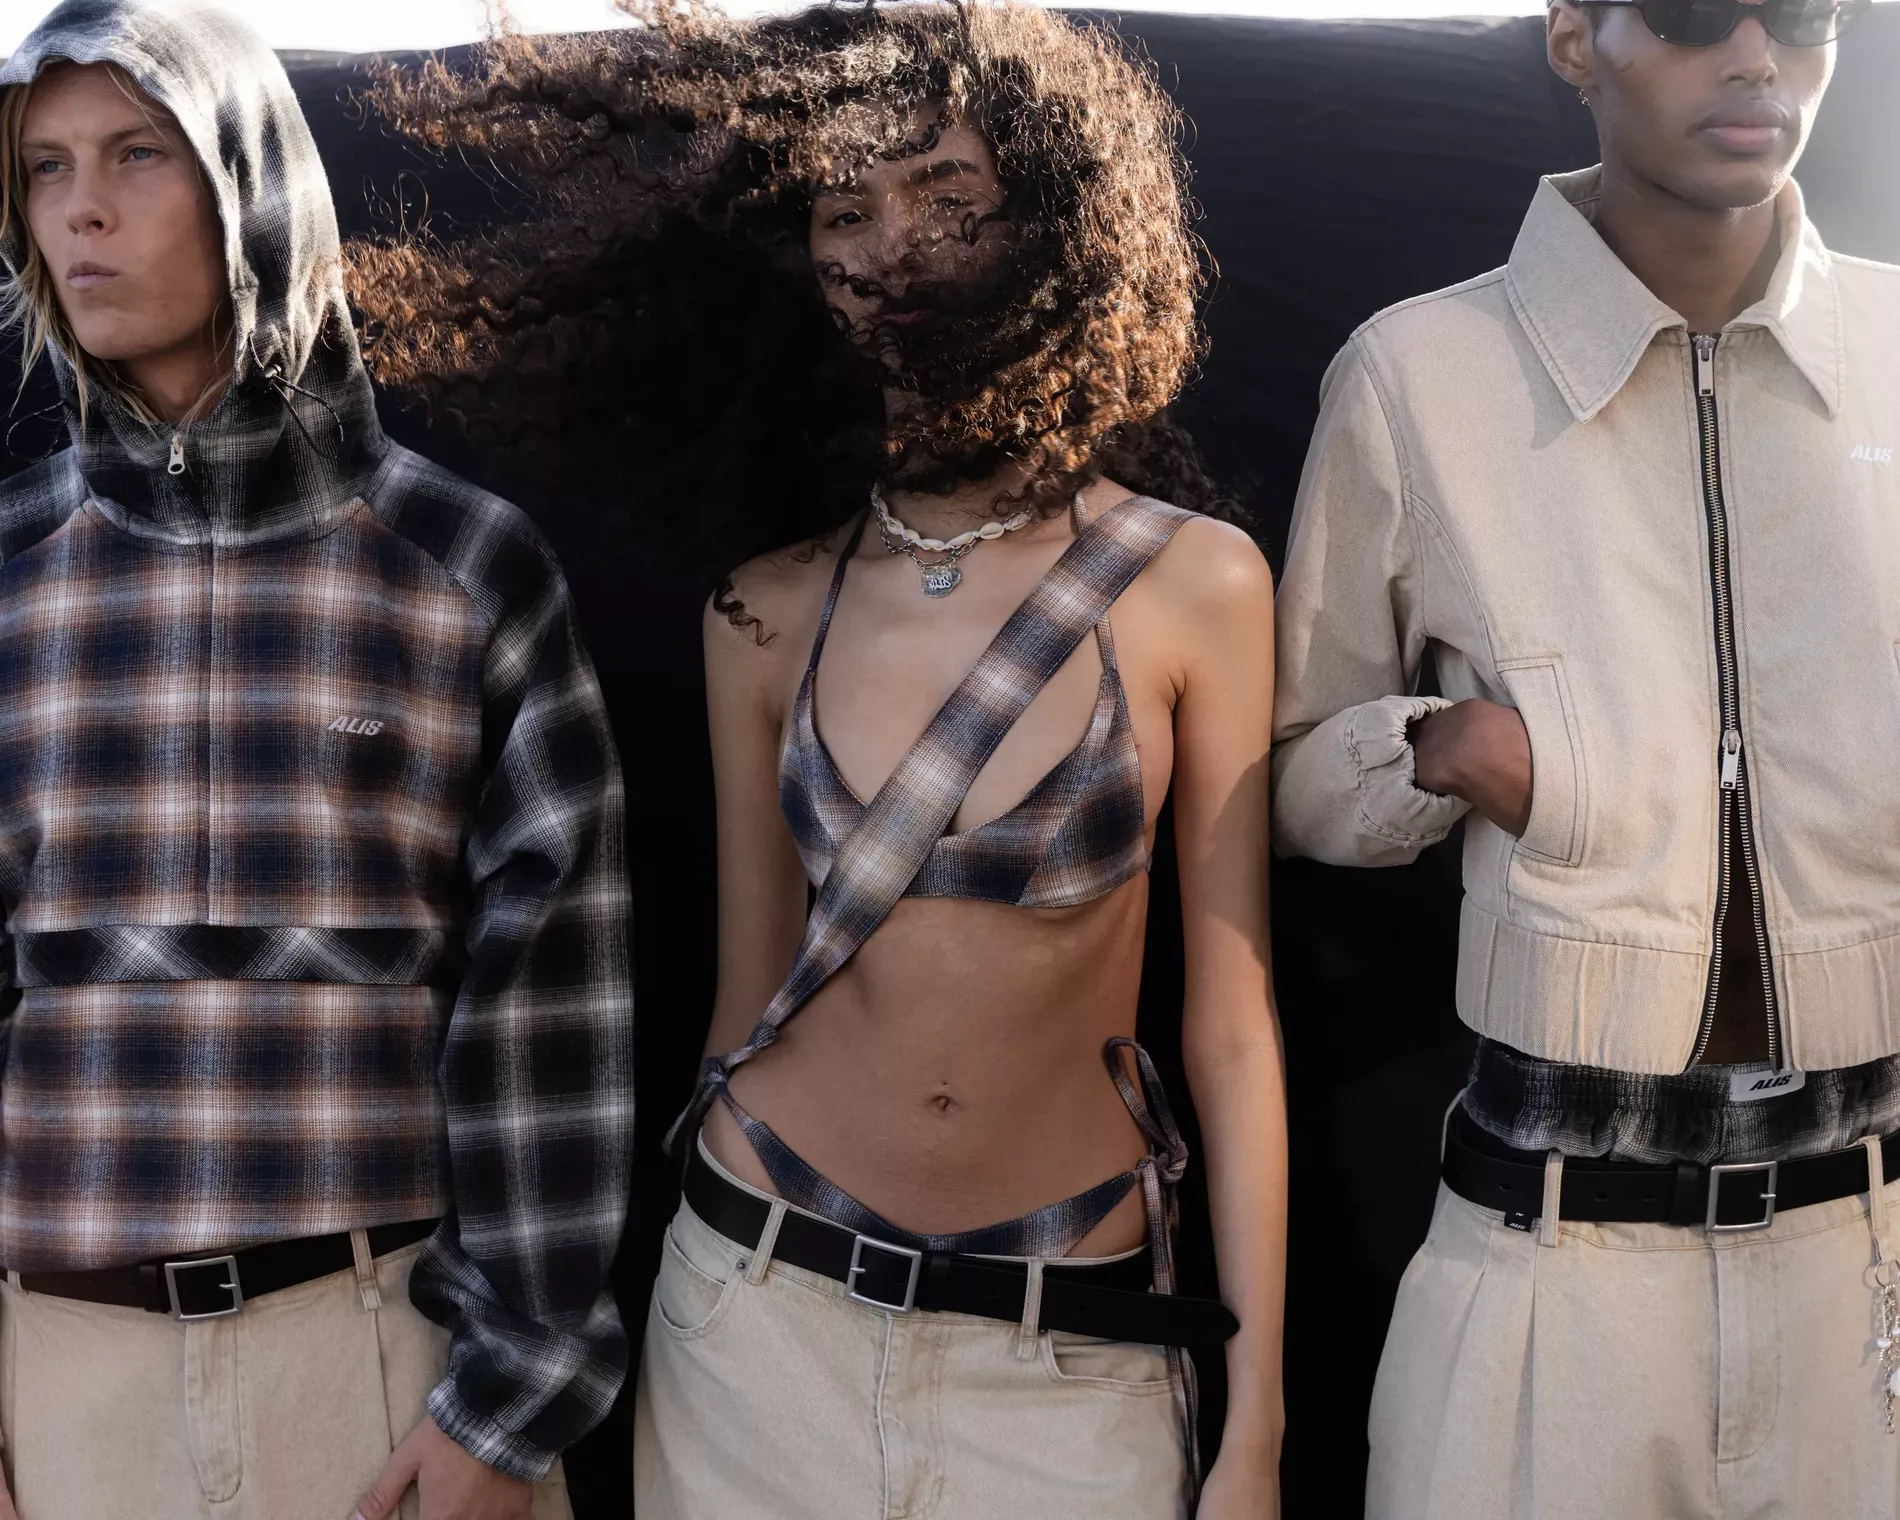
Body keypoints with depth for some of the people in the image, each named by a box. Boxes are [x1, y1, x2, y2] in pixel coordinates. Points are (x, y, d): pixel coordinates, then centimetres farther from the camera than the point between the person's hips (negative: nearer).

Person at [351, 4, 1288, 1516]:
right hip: (761, 1310, 2)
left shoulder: (1195, 583, -6)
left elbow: (1232, 1022, -5)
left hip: (1074, 1353, -1)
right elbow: (753, 994, 7)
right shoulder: (766, 616, 0)